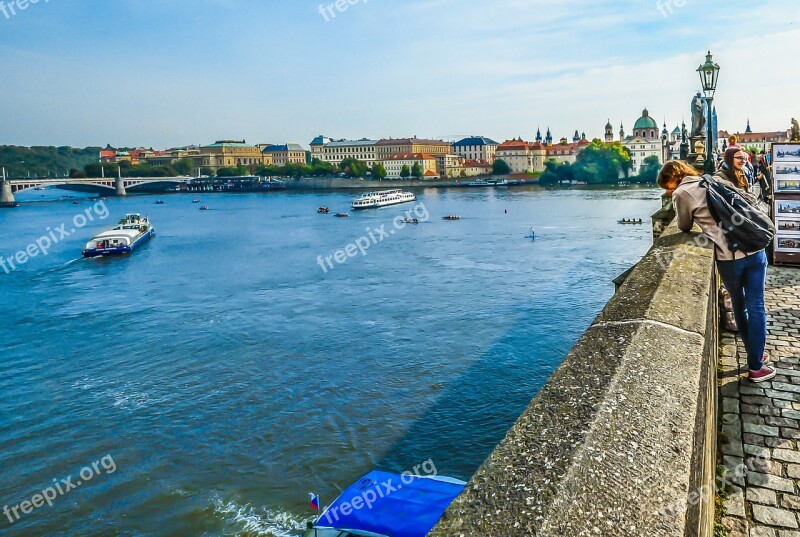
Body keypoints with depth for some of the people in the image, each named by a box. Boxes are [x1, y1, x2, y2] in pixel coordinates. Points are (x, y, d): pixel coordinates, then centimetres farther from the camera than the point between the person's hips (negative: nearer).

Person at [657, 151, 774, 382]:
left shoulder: (682, 193, -3)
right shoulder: (716, 179, 15)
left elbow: (685, 227, 9)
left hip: (730, 257, -5)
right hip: (755, 249, 5)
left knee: (739, 305, 17)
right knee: (756, 307, 11)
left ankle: (755, 356, 31)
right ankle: (756, 366, 18)